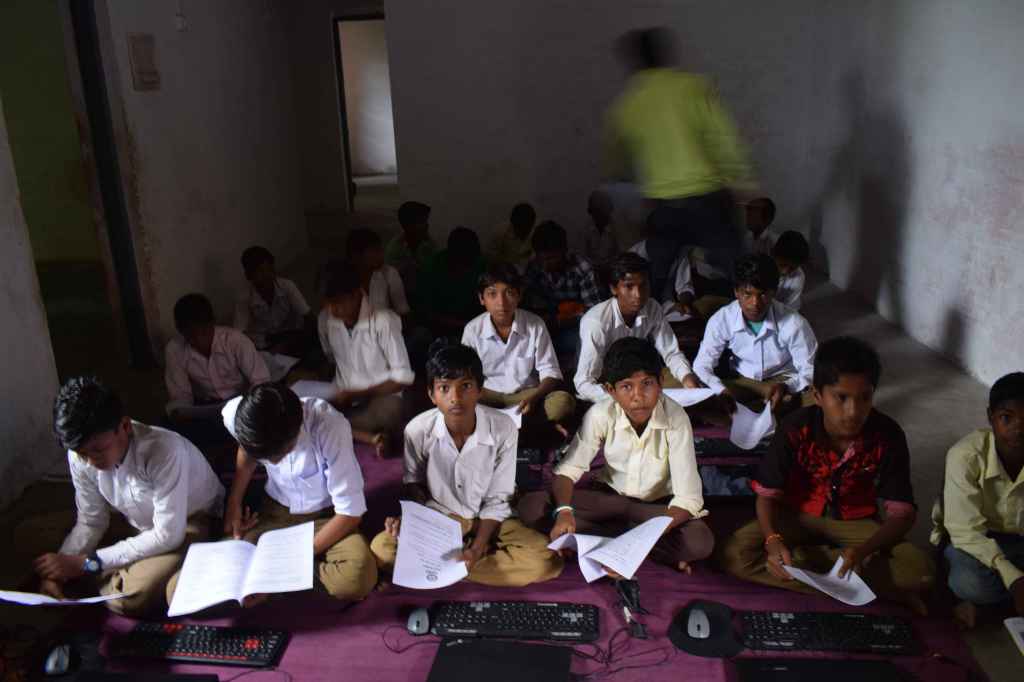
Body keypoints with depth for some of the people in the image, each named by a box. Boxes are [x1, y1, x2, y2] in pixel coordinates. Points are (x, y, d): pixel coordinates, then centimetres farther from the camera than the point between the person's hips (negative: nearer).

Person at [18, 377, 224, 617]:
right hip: (136, 524, 6)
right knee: (28, 535, -5)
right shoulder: (80, 455, -17)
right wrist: (57, 572, -20)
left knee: (133, 597, -32)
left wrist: (88, 563, -26)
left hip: (188, 522, -6)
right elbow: (91, 523, -3)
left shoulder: (163, 450, -36)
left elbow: (168, 536, -30)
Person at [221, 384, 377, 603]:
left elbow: (350, 512, -23)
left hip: (327, 516, -3)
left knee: (359, 577, -31)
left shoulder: (330, 428, -32)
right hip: (275, 511, 3)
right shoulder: (237, 415, -21)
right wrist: (234, 503, -1)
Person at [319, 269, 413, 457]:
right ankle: (371, 437, -20)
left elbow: (403, 377, -17)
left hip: (380, 397, -5)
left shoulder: (384, 321, -20)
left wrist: (357, 394, -17)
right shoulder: (326, 320, -4)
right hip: (342, 399, 6)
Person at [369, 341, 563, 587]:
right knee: (382, 549, -25)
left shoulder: (503, 429, -23)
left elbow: (497, 500, -12)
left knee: (546, 561, -23)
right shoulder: (417, 430, -20)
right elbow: (414, 482, 2)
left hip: (487, 518, 0)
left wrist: (476, 550, -22)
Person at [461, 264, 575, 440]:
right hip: (488, 396, 1)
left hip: (526, 394, -1)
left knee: (563, 402, -30)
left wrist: (534, 397, -25)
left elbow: (550, 372, -5)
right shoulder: (473, 329, -6)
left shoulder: (535, 324, -8)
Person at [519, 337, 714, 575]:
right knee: (531, 506, -20)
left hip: (658, 504, -2)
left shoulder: (675, 419, -25)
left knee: (701, 542, -34)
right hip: (609, 496, 3)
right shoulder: (600, 415, -19)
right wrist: (564, 511, -34)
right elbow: (569, 469, -13)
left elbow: (688, 498, -26)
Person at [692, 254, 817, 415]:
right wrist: (722, 391, -37)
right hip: (741, 382, 1)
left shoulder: (793, 323, -25)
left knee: (815, 400, -33)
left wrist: (786, 386, -38)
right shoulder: (721, 320, -20)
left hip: (783, 381, -1)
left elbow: (810, 370, -17)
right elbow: (702, 366, -16)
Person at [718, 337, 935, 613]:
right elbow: (767, 495, -14)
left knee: (920, 570, -26)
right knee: (735, 554, -26)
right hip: (798, 517, 1)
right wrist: (773, 540, -35)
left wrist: (863, 550, -34)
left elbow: (902, 512, -15)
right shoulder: (796, 429, -22)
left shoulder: (888, 435, -20)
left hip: (857, 523, 0)